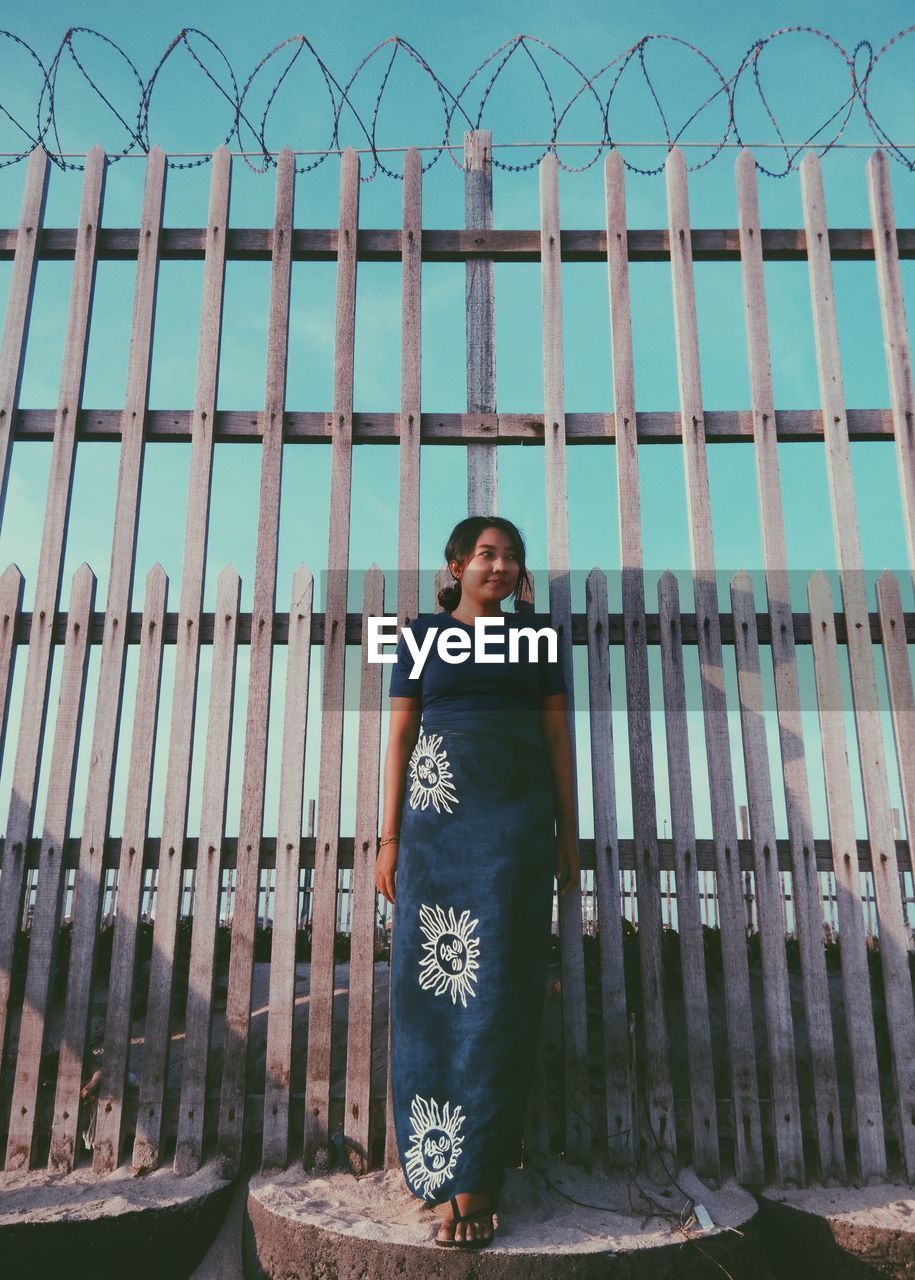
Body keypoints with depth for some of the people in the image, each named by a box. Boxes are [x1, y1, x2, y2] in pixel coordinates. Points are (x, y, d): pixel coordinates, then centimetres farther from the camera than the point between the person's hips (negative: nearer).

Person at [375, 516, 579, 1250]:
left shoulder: (534, 632, 12)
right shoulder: (422, 634, 10)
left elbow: (557, 731, 9)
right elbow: (401, 735, 6)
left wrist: (569, 830, 3)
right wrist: (390, 837, 0)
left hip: (516, 813, 0)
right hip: (437, 815, 1)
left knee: (497, 983, -6)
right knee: (437, 981, 0)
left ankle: (471, 1175, 0)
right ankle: (459, 1154, 16)